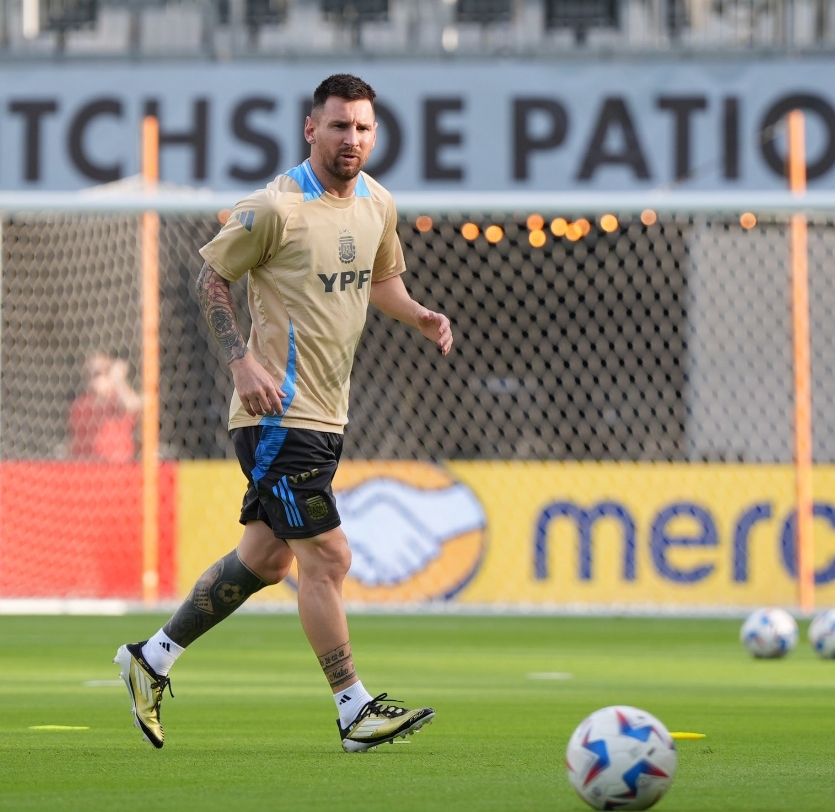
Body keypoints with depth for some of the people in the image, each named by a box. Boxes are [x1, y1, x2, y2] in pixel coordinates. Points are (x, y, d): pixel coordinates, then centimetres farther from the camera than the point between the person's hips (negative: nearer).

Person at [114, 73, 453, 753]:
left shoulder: (378, 205, 9)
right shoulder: (277, 208, -14)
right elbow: (210, 277, -7)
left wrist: (419, 315, 5)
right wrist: (243, 361, -17)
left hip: (327, 415, 9)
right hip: (280, 412, -9)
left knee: (267, 557, 14)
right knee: (327, 557, -9)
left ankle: (154, 657, 28)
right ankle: (356, 711, -3)